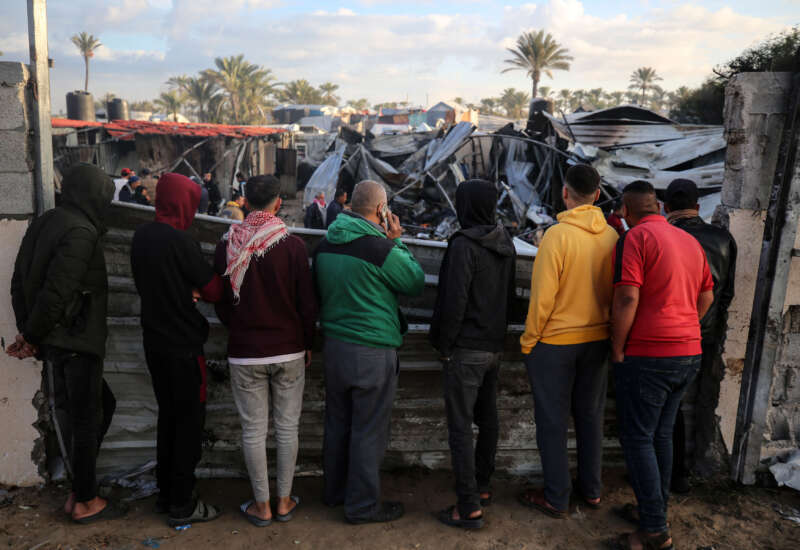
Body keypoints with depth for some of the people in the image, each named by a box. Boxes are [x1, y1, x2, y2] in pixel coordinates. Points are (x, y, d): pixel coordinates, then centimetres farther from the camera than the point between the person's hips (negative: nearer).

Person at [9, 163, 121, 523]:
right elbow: (58, 290, -23)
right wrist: (31, 337, -10)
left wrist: (27, 334, 11)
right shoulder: (80, 231, -18)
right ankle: (84, 502, 20)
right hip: (76, 342, -9)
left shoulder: (43, 224, 11)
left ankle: (80, 489, 28)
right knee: (86, 419, 5)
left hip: (54, 342, 9)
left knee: (101, 404, 21)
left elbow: (20, 282, 12)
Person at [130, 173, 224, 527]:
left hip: (154, 341, 8)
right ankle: (182, 505, 13)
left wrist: (187, 292, -2)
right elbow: (214, 290, -17)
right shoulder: (179, 241, -20)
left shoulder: (142, 236, 4)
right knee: (189, 420, 4)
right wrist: (196, 290, 4)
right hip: (183, 344, -8)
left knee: (168, 416, 18)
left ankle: (165, 493, 29)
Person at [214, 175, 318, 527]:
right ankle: (284, 501, 23)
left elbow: (220, 302, 5)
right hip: (288, 351, 0)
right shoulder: (293, 246, -11)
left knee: (253, 430, 10)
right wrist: (307, 344, 8)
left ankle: (262, 505, 21)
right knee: (287, 427, 12)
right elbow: (307, 303, -6)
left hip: (244, 353, 1)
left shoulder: (227, 246, -6)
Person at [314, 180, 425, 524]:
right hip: (372, 351, -7)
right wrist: (397, 241, -1)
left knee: (337, 423, 20)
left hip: (334, 344, 8)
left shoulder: (325, 245, 4)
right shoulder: (381, 247, -19)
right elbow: (416, 282, -6)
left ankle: (335, 490, 37)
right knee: (368, 430, 6)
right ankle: (363, 505, 19)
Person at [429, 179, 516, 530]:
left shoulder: (464, 245, -18)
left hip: (465, 349, -8)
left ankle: (469, 508, 2)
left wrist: (443, 344, -10)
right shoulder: (505, 243, 7)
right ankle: (482, 486, 34)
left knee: (460, 426, -2)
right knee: (487, 419, 19)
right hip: (495, 346, 9)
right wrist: (497, 330, 18)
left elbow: (454, 301, -21)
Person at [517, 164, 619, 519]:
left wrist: (528, 340, -7)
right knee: (590, 415, 18)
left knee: (552, 421, 8)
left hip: (553, 343, -5)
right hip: (597, 340, 5)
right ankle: (591, 489, 32)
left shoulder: (557, 235, -19)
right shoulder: (612, 236, -4)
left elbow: (542, 296, -18)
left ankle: (556, 499, 19)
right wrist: (605, 326, 16)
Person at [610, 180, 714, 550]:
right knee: (661, 434, 18)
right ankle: (655, 509, 29)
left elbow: (626, 299, -22)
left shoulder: (635, 239, -13)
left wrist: (617, 350, -12)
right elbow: (707, 296, 18)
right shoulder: (690, 241, 12)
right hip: (688, 354, 8)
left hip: (646, 356, -8)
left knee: (637, 439, 1)